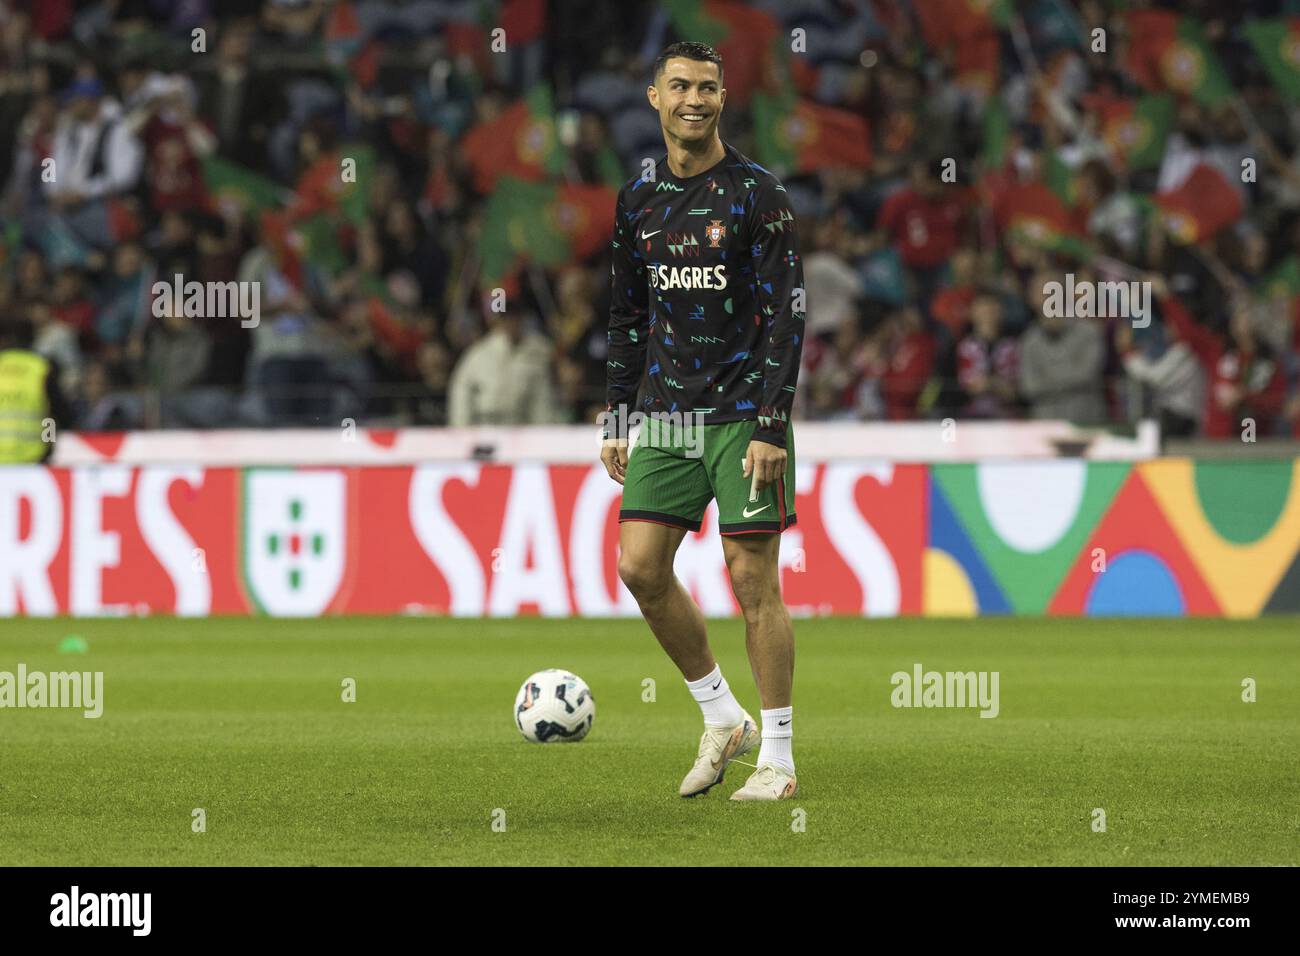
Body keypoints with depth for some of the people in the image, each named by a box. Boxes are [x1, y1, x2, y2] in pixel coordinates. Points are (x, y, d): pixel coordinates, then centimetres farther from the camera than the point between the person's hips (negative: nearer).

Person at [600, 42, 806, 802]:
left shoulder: (756, 193, -7)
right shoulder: (639, 201, 10)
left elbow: (787, 313, -10)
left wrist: (772, 426, -16)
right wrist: (617, 420, 13)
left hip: (743, 416, -5)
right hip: (667, 417, 6)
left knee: (754, 578, -5)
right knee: (641, 567, -2)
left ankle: (778, 759, 3)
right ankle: (724, 720, 15)